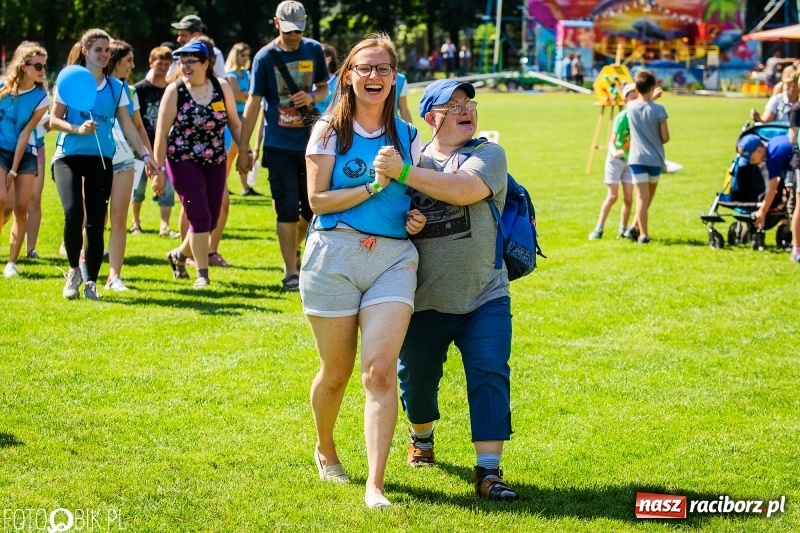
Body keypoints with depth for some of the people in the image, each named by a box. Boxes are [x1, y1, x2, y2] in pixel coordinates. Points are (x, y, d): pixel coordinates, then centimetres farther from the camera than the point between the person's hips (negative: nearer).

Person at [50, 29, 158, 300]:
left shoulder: (116, 87, 9)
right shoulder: (70, 81, 0)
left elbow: (127, 125, 7)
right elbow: (54, 120, -2)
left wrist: (145, 154, -4)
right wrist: (77, 129, -19)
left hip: (101, 159, 3)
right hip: (69, 156, -3)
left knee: (96, 222, 0)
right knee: (73, 213, -21)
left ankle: (91, 282, 11)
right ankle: (74, 270, 2)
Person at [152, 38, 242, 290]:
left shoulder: (222, 87, -2)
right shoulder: (175, 90, -10)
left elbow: (234, 123, 8)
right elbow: (162, 133, -9)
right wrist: (159, 170, -11)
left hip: (215, 163, 4)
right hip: (184, 162, -4)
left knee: (211, 221, 8)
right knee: (200, 217, -10)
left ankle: (179, 255, 34)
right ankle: (202, 274, 2)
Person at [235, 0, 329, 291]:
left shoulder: (314, 50, 2)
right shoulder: (265, 57, -7)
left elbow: (324, 88, 14)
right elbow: (253, 103, -5)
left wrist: (312, 97, -11)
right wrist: (243, 148, -6)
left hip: (310, 142, 4)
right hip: (280, 145, -4)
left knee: (312, 208, 10)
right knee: (287, 210, -5)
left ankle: (291, 251, 35)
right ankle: (291, 272, 1)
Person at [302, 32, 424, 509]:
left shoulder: (407, 136, 12)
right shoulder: (329, 131, 3)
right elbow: (318, 200, -5)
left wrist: (416, 218, 1)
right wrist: (375, 185, -13)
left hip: (394, 258, 1)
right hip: (335, 256, -1)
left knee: (380, 371, -13)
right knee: (336, 372, 9)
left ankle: (375, 485, -16)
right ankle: (325, 450, 39)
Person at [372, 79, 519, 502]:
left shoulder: (488, 155, -4)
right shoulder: (411, 158, 6)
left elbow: (464, 189, -25)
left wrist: (403, 173, -30)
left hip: (483, 298, -3)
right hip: (424, 302, 3)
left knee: (489, 377, -13)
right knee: (416, 378, 12)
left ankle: (488, 471, -11)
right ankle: (421, 437, 42)